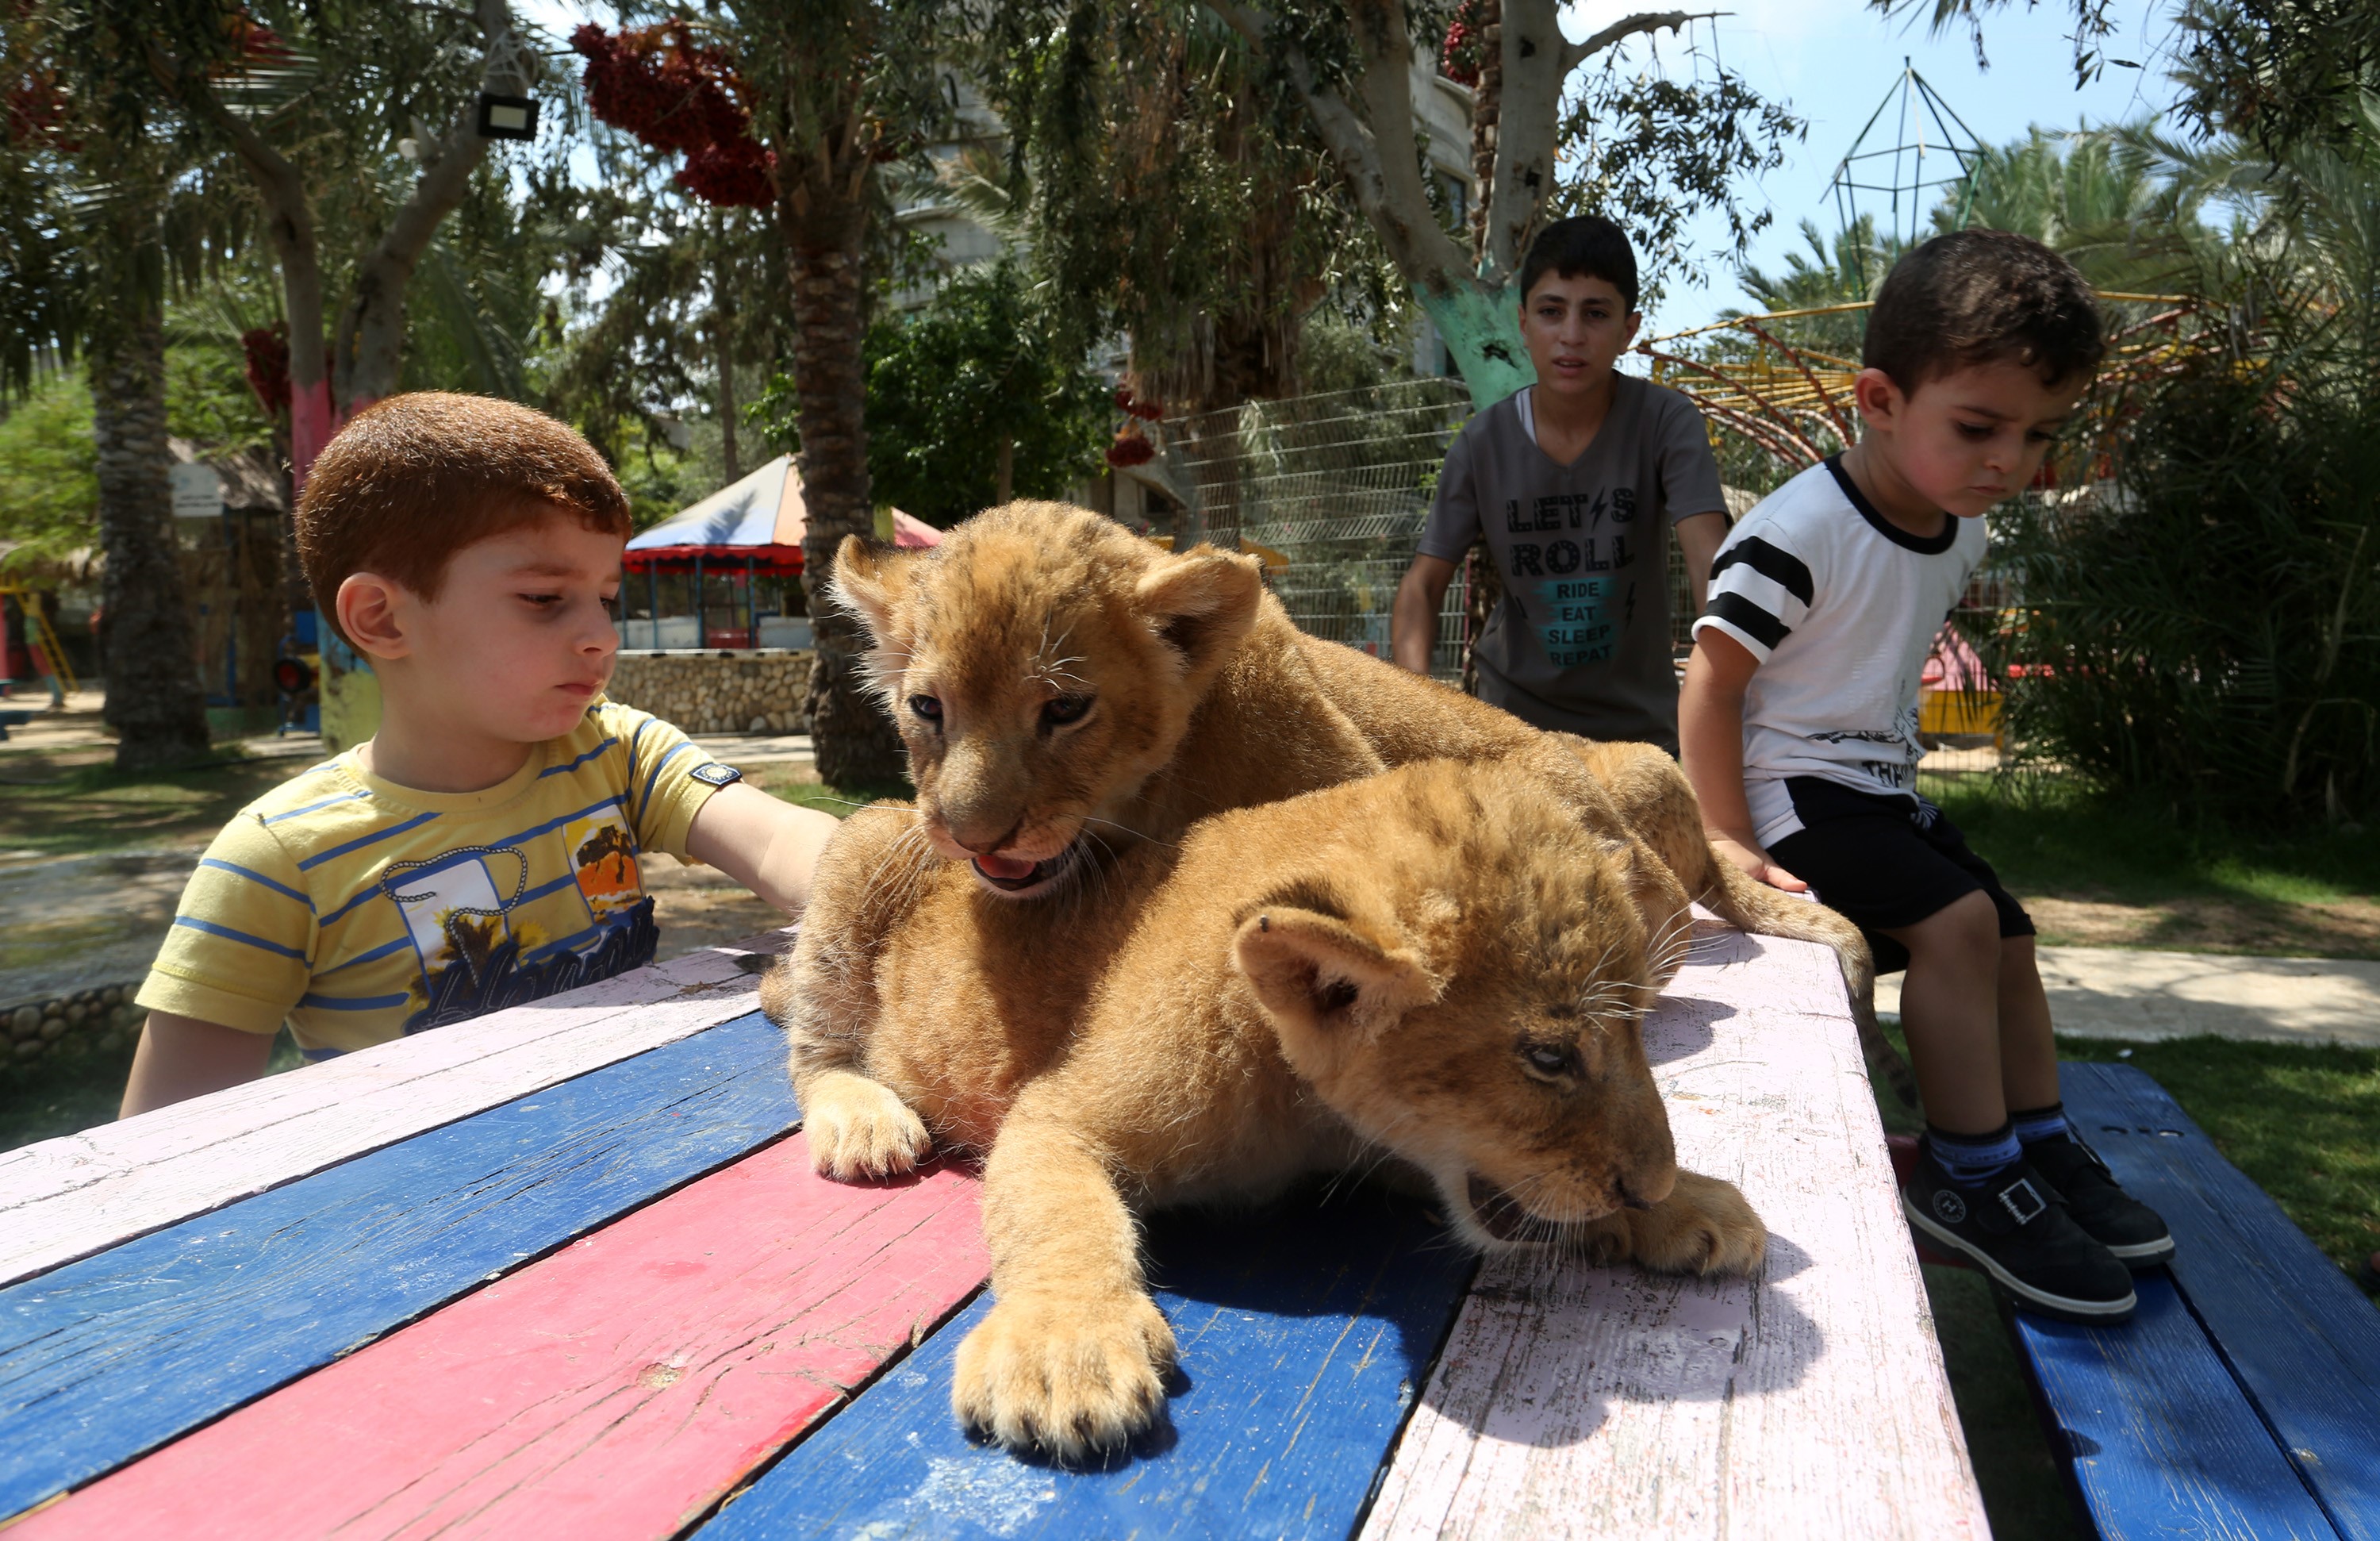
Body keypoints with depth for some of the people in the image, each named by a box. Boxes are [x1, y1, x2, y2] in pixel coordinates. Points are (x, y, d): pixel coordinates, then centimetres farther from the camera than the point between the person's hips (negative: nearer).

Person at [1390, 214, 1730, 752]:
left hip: (1638, 722, -1)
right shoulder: (1483, 443, -7)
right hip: (1517, 709, 1)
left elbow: (1712, 563, -24)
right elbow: (1423, 585, -4)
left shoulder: (1665, 423, -13)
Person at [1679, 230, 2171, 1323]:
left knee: (2006, 938, 11)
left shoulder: (1961, 532, 5)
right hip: (1791, 789, -9)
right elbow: (1711, 681, -22)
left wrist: (1890, 769, 19)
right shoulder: (1796, 533, -22)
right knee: (1957, 917, -22)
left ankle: (2044, 1149, 28)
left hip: (1882, 789, 9)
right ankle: (1965, 1180, -10)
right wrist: (1729, 841, -25)